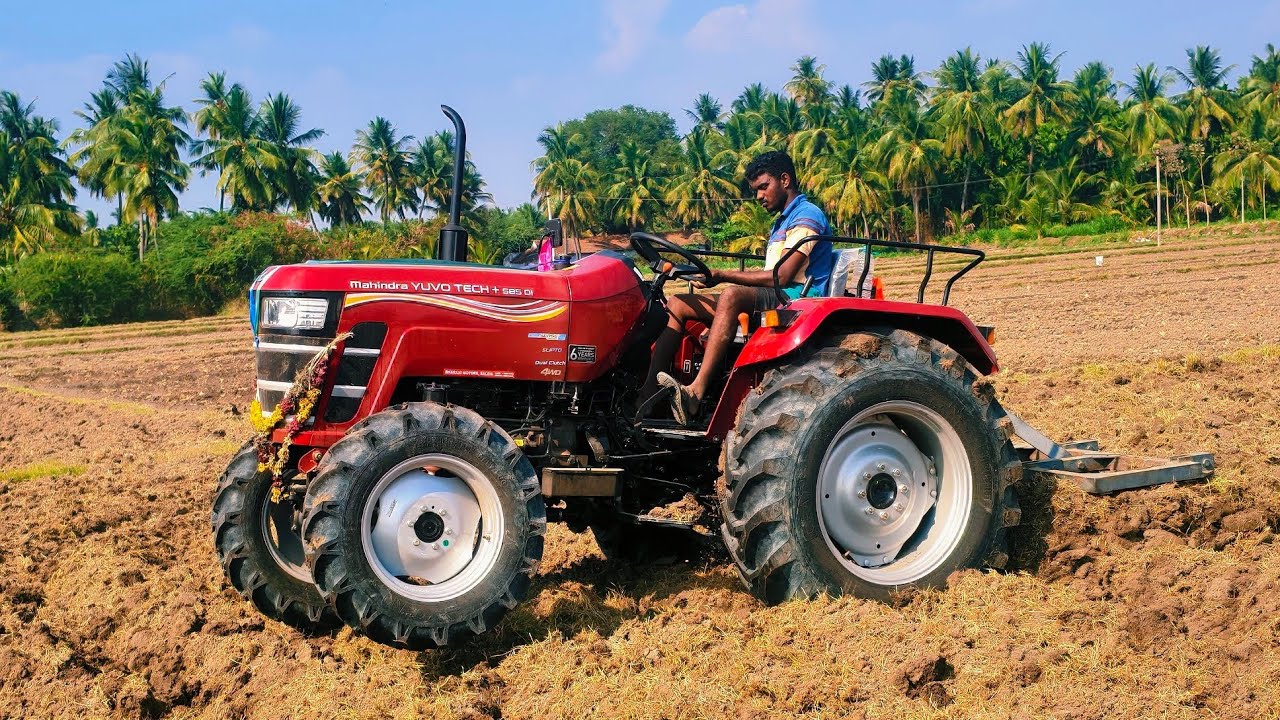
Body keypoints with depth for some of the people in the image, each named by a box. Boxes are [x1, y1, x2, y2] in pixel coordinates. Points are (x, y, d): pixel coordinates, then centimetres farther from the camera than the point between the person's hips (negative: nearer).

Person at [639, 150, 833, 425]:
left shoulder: (807, 215, -5)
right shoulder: (782, 222, 27)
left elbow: (781, 277, -17)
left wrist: (722, 276, -14)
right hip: (773, 301, 10)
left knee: (732, 295, -39)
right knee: (678, 304, -5)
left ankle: (695, 393, -49)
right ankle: (649, 391, -21)